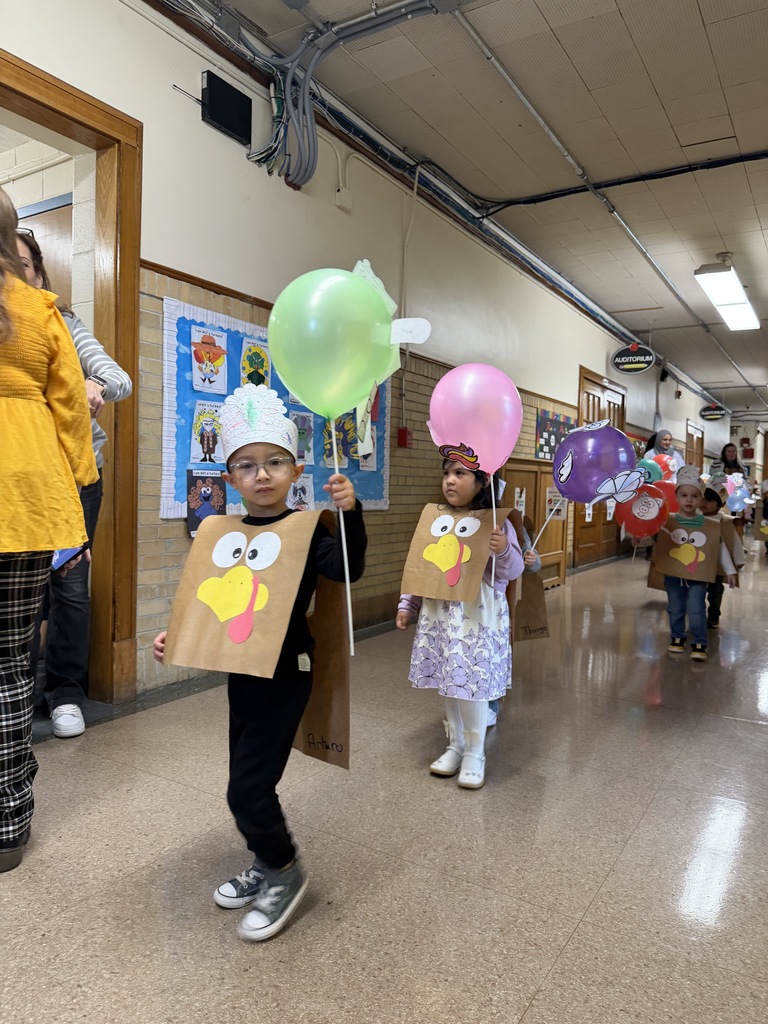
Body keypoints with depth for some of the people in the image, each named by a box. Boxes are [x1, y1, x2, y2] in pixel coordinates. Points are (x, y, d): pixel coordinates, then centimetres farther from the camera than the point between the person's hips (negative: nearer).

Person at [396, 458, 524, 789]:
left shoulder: (496, 523, -9)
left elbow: (512, 572, -9)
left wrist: (505, 550, -30)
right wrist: (407, 604, 11)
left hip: (478, 616, -5)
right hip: (440, 613, 5)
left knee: (472, 682, -2)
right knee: (450, 681, 14)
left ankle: (475, 752, 18)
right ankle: (456, 744, 32)